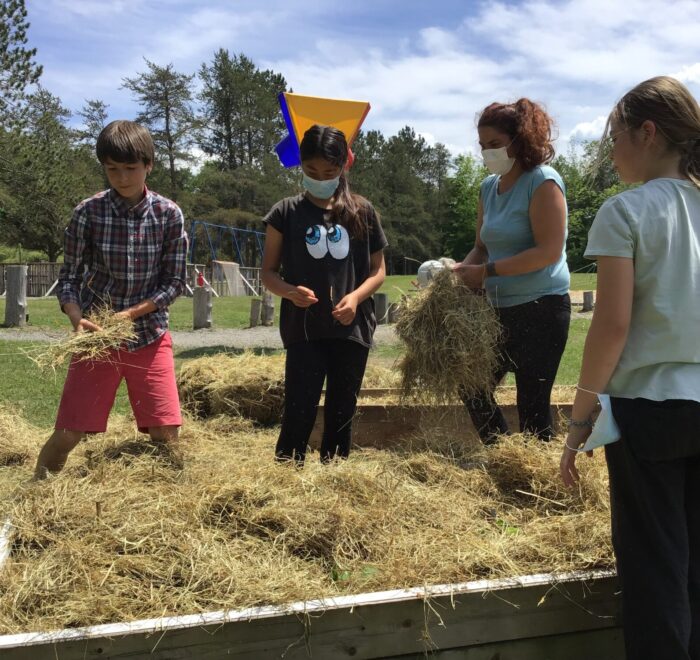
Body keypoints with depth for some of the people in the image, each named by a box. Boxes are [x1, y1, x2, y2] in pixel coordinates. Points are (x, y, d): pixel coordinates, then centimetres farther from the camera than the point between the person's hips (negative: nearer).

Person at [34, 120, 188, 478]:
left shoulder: (169, 215, -6)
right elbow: (69, 277, -3)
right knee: (68, 433, -1)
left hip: (149, 335, 1)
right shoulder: (88, 212, -7)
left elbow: (174, 282, -4)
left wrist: (129, 314, -16)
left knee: (166, 433, -4)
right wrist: (77, 318, -22)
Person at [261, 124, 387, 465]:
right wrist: (290, 291, -18)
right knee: (299, 413, -7)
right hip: (303, 329, -2)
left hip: (352, 328, 2)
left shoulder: (362, 211, 3)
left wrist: (356, 297, -11)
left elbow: (378, 269, 8)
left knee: (341, 414, 11)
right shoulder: (286, 212, 0)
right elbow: (268, 271, 4)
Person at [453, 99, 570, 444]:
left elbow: (549, 251, -21)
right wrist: (460, 270, -7)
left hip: (540, 309, -8)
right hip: (501, 309, 8)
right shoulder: (489, 187, 9)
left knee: (532, 404, -3)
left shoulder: (543, 182, -13)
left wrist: (486, 271, -23)